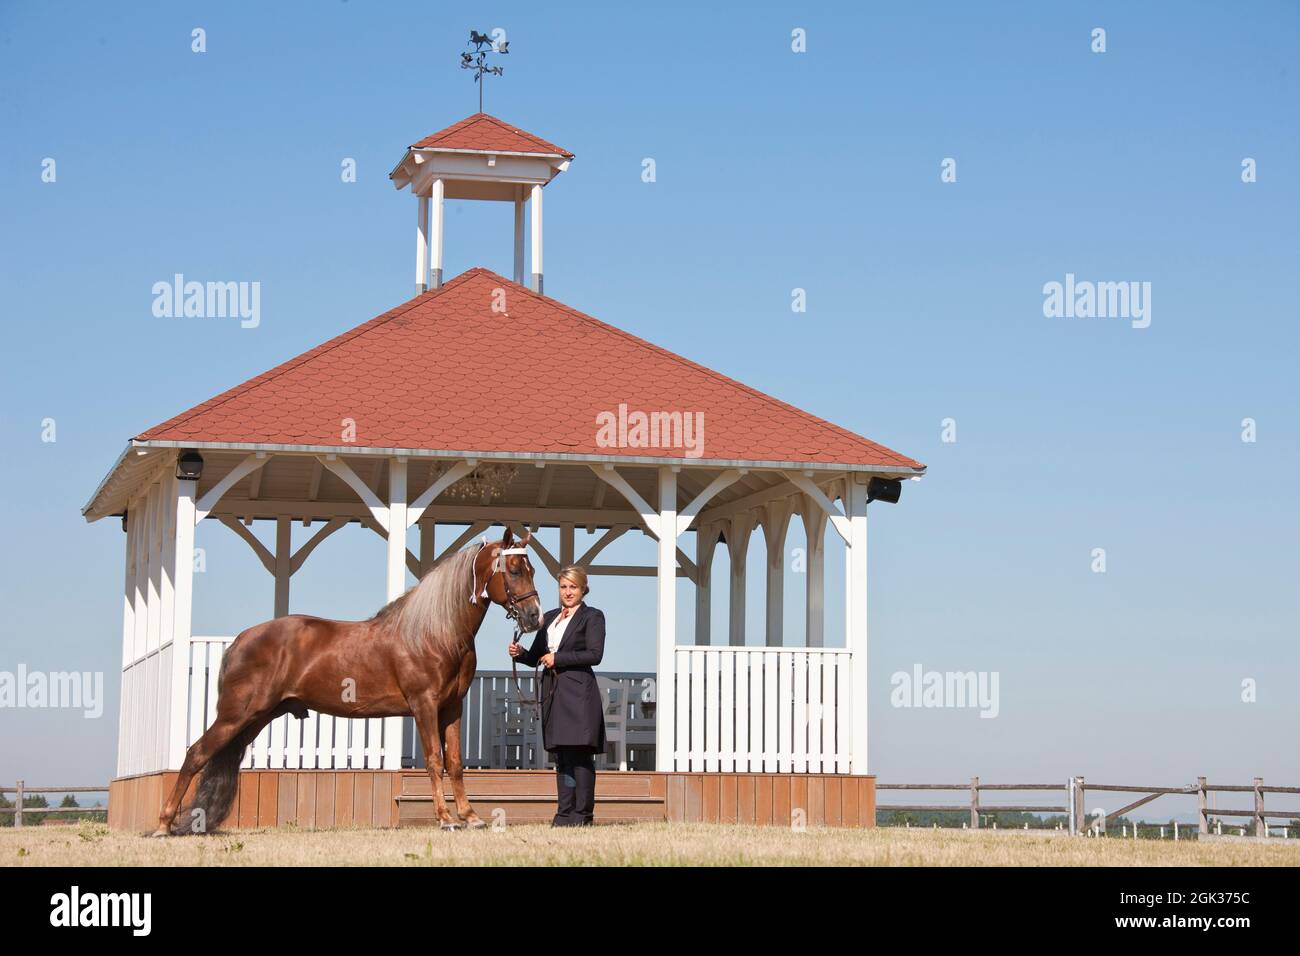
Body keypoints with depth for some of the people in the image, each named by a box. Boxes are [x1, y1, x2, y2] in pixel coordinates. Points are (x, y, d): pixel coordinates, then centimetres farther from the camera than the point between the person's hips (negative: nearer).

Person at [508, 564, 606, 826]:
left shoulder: (592, 617, 1)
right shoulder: (549, 618, 20)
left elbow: (595, 654, -11)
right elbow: (536, 656, 20)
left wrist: (558, 658, -13)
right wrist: (520, 653, -2)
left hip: (579, 692, -7)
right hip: (553, 693, 7)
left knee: (580, 753, -8)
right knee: (560, 755, 7)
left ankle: (583, 814, -6)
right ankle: (564, 813, 9)